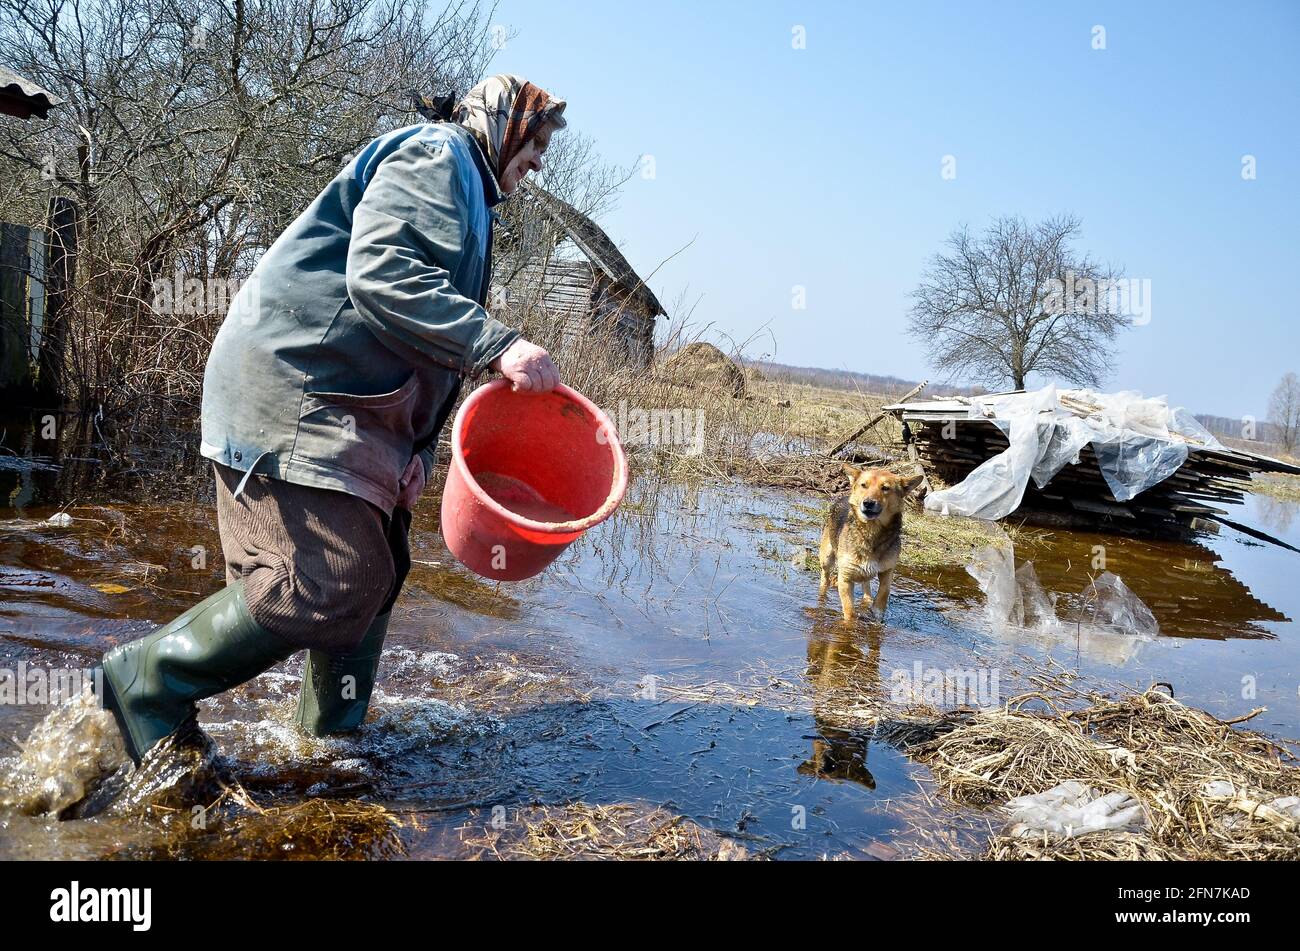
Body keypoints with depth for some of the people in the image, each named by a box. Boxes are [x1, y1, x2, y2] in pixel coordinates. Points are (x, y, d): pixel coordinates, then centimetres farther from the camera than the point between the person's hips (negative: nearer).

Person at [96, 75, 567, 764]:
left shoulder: (462, 187, 27)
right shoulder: (432, 154, -5)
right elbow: (380, 275, -23)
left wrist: (414, 450, 14)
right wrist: (496, 345, -27)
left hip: (348, 409, 11)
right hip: (293, 390, -11)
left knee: (377, 574, 11)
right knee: (333, 585, -16)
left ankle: (332, 737, 23)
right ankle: (147, 679, -2)